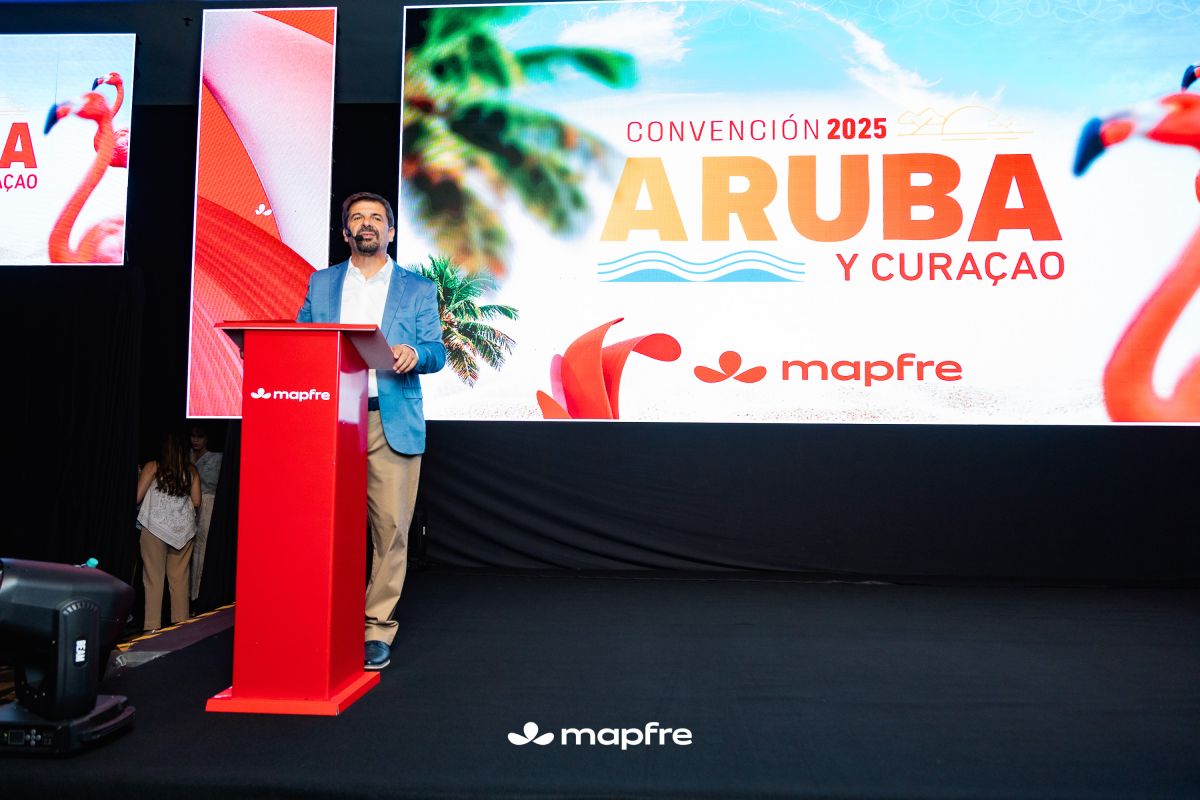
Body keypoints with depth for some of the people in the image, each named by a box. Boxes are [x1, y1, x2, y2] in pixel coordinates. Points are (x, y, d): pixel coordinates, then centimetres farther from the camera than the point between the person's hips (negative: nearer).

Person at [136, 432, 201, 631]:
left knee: (154, 579, 5)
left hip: (156, 527, -2)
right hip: (183, 530, 2)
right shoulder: (191, 471, 3)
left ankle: (152, 627, 6)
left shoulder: (153, 467, -3)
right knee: (179, 579, 9)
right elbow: (196, 502, 5)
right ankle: (180, 625, 14)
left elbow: (137, 497, -4)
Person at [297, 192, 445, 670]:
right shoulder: (320, 284, 17)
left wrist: (414, 354, -18)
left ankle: (377, 630, 9)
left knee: (391, 527, -2)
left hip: (392, 424, -1)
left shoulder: (418, 290, 12)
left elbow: (437, 353, 4)